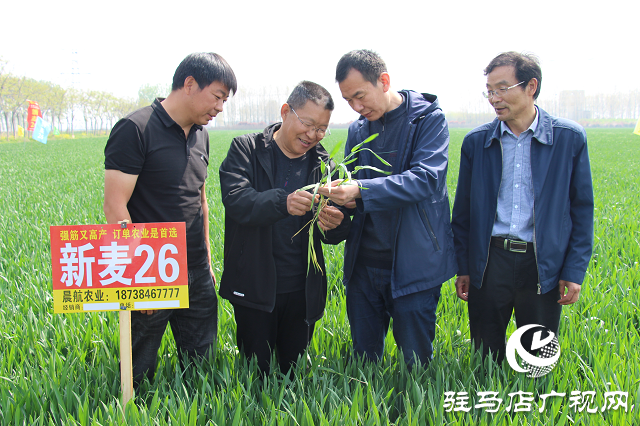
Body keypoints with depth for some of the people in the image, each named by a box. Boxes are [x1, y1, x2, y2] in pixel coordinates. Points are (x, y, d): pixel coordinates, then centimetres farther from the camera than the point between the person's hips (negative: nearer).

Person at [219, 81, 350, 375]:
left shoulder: (323, 164, 5)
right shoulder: (245, 150, -3)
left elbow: (336, 235, 3)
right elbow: (236, 199, -20)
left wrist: (334, 224, -21)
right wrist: (282, 202, -37)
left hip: (302, 291, 3)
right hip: (254, 287, -2)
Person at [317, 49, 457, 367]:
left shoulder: (428, 119, -7)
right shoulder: (358, 131, 11)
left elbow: (425, 179, -20)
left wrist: (361, 190, -30)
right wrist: (342, 196, -8)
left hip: (412, 266, -5)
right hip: (363, 265, 5)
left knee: (416, 363, 6)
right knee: (363, 359, 14)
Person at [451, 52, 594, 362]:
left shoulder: (570, 138, -1)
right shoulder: (475, 141, 4)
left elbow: (582, 208, 3)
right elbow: (463, 210, 9)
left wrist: (575, 271, -2)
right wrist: (463, 268, 7)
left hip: (543, 266, -1)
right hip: (489, 263, 1)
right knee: (485, 361, 10)